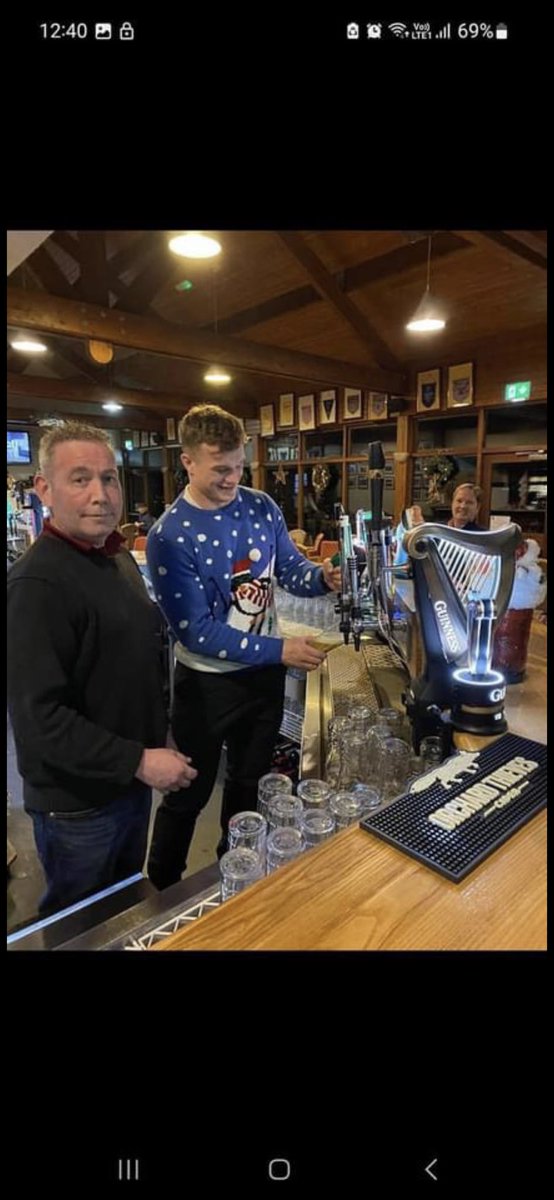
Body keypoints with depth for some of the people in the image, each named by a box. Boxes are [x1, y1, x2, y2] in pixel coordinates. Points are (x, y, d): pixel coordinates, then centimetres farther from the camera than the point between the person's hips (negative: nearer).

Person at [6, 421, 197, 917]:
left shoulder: (118, 556, 4)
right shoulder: (37, 583, -25)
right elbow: (39, 716, -28)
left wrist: (155, 742, 10)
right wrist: (138, 761, -24)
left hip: (133, 778, 8)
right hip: (78, 800, -7)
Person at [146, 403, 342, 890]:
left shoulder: (260, 506, -4)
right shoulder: (169, 536, -20)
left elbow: (291, 568, 5)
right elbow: (196, 631, -23)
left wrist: (323, 577, -18)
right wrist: (280, 649, -28)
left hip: (265, 673, 5)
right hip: (207, 682, -5)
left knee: (250, 783, 23)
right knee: (189, 794, 15)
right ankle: (164, 888, 42)